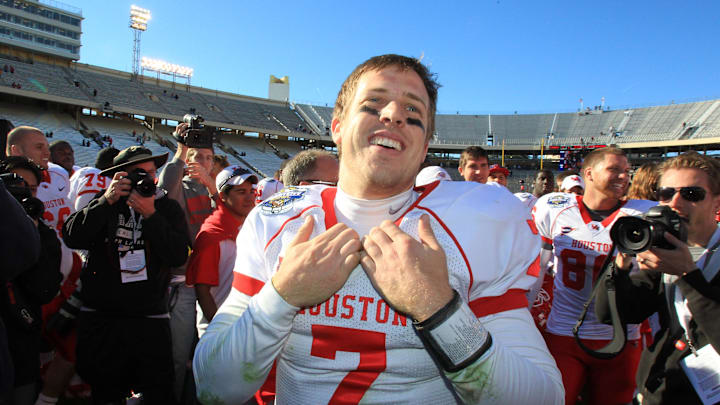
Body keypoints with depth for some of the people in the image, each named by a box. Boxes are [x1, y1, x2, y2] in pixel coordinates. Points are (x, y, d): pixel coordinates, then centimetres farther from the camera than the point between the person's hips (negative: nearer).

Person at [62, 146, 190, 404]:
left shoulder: (168, 208, 4)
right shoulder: (105, 202, 7)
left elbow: (178, 256, -9)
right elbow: (72, 238, -8)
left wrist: (150, 215, -16)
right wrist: (107, 201, -16)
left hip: (150, 320, -1)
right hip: (99, 319, 1)